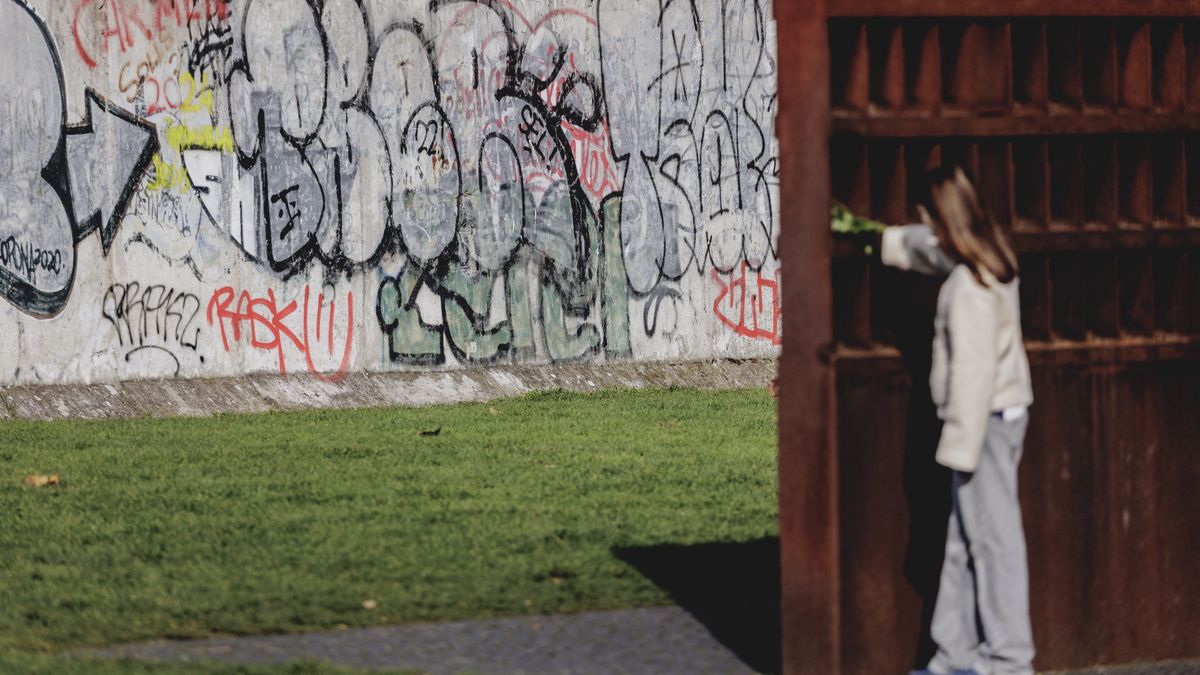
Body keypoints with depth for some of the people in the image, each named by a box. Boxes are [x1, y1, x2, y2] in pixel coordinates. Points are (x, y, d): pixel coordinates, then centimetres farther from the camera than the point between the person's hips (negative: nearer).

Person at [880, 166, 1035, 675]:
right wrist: (883, 241, 41)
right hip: (1002, 413, 10)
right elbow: (929, 249, 30)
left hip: (985, 419, -10)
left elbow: (972, 371, -24)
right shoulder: (989, 259, 8)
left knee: (991, 538, -4)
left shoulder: (969, 288, -21)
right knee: (964, 542, 11)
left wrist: (961, 442, -21)